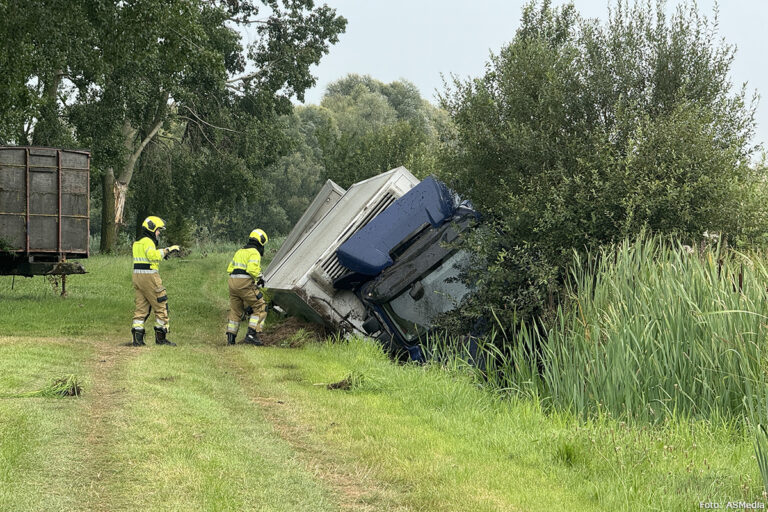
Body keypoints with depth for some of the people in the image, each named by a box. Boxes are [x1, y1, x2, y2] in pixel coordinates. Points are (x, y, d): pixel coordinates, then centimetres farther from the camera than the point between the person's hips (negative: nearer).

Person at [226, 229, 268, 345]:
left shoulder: (239, 252, 22)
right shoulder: (254, 253, -4)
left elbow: (229, 269, 19)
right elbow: (252, 269, -19)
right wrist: (261, 278, -2)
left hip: (233, 283, 8)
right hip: (246, 284, -8)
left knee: (235, 311, 18)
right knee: (260, 308, -1)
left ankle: (230, 338, 18)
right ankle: (252, 335, -11)